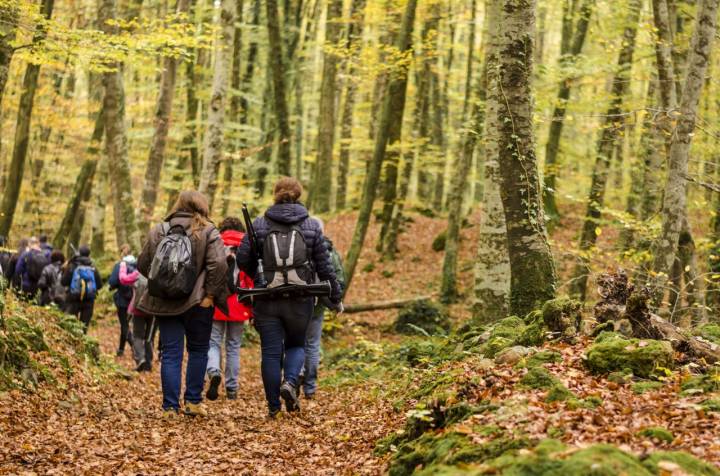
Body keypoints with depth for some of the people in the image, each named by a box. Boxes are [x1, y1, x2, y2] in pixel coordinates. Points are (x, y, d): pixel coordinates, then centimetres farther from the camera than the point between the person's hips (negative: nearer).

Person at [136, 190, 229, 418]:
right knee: (198, 350, 13)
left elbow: (143, 264, 9)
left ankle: (170, 406, 4)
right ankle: (193, 401, 12)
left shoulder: (158, 231, 5)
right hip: (197, 303, -3)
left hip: (163, 303, 3)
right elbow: (218, 264, -18)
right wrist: (210, 294, -11)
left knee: (171, 354, 6)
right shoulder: (208, 232, -6)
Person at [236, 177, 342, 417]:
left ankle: (273, 406, 11)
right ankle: (290, 382, -6)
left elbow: (242, 260, 1)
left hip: (266, 299, 0)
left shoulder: (259, 224, 1)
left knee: (271, 352, 7)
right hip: (300, 300, 0)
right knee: (296, 345, 20)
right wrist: (335, 298, 15)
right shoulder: (311, 226, 2)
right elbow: (325, 267, 4)